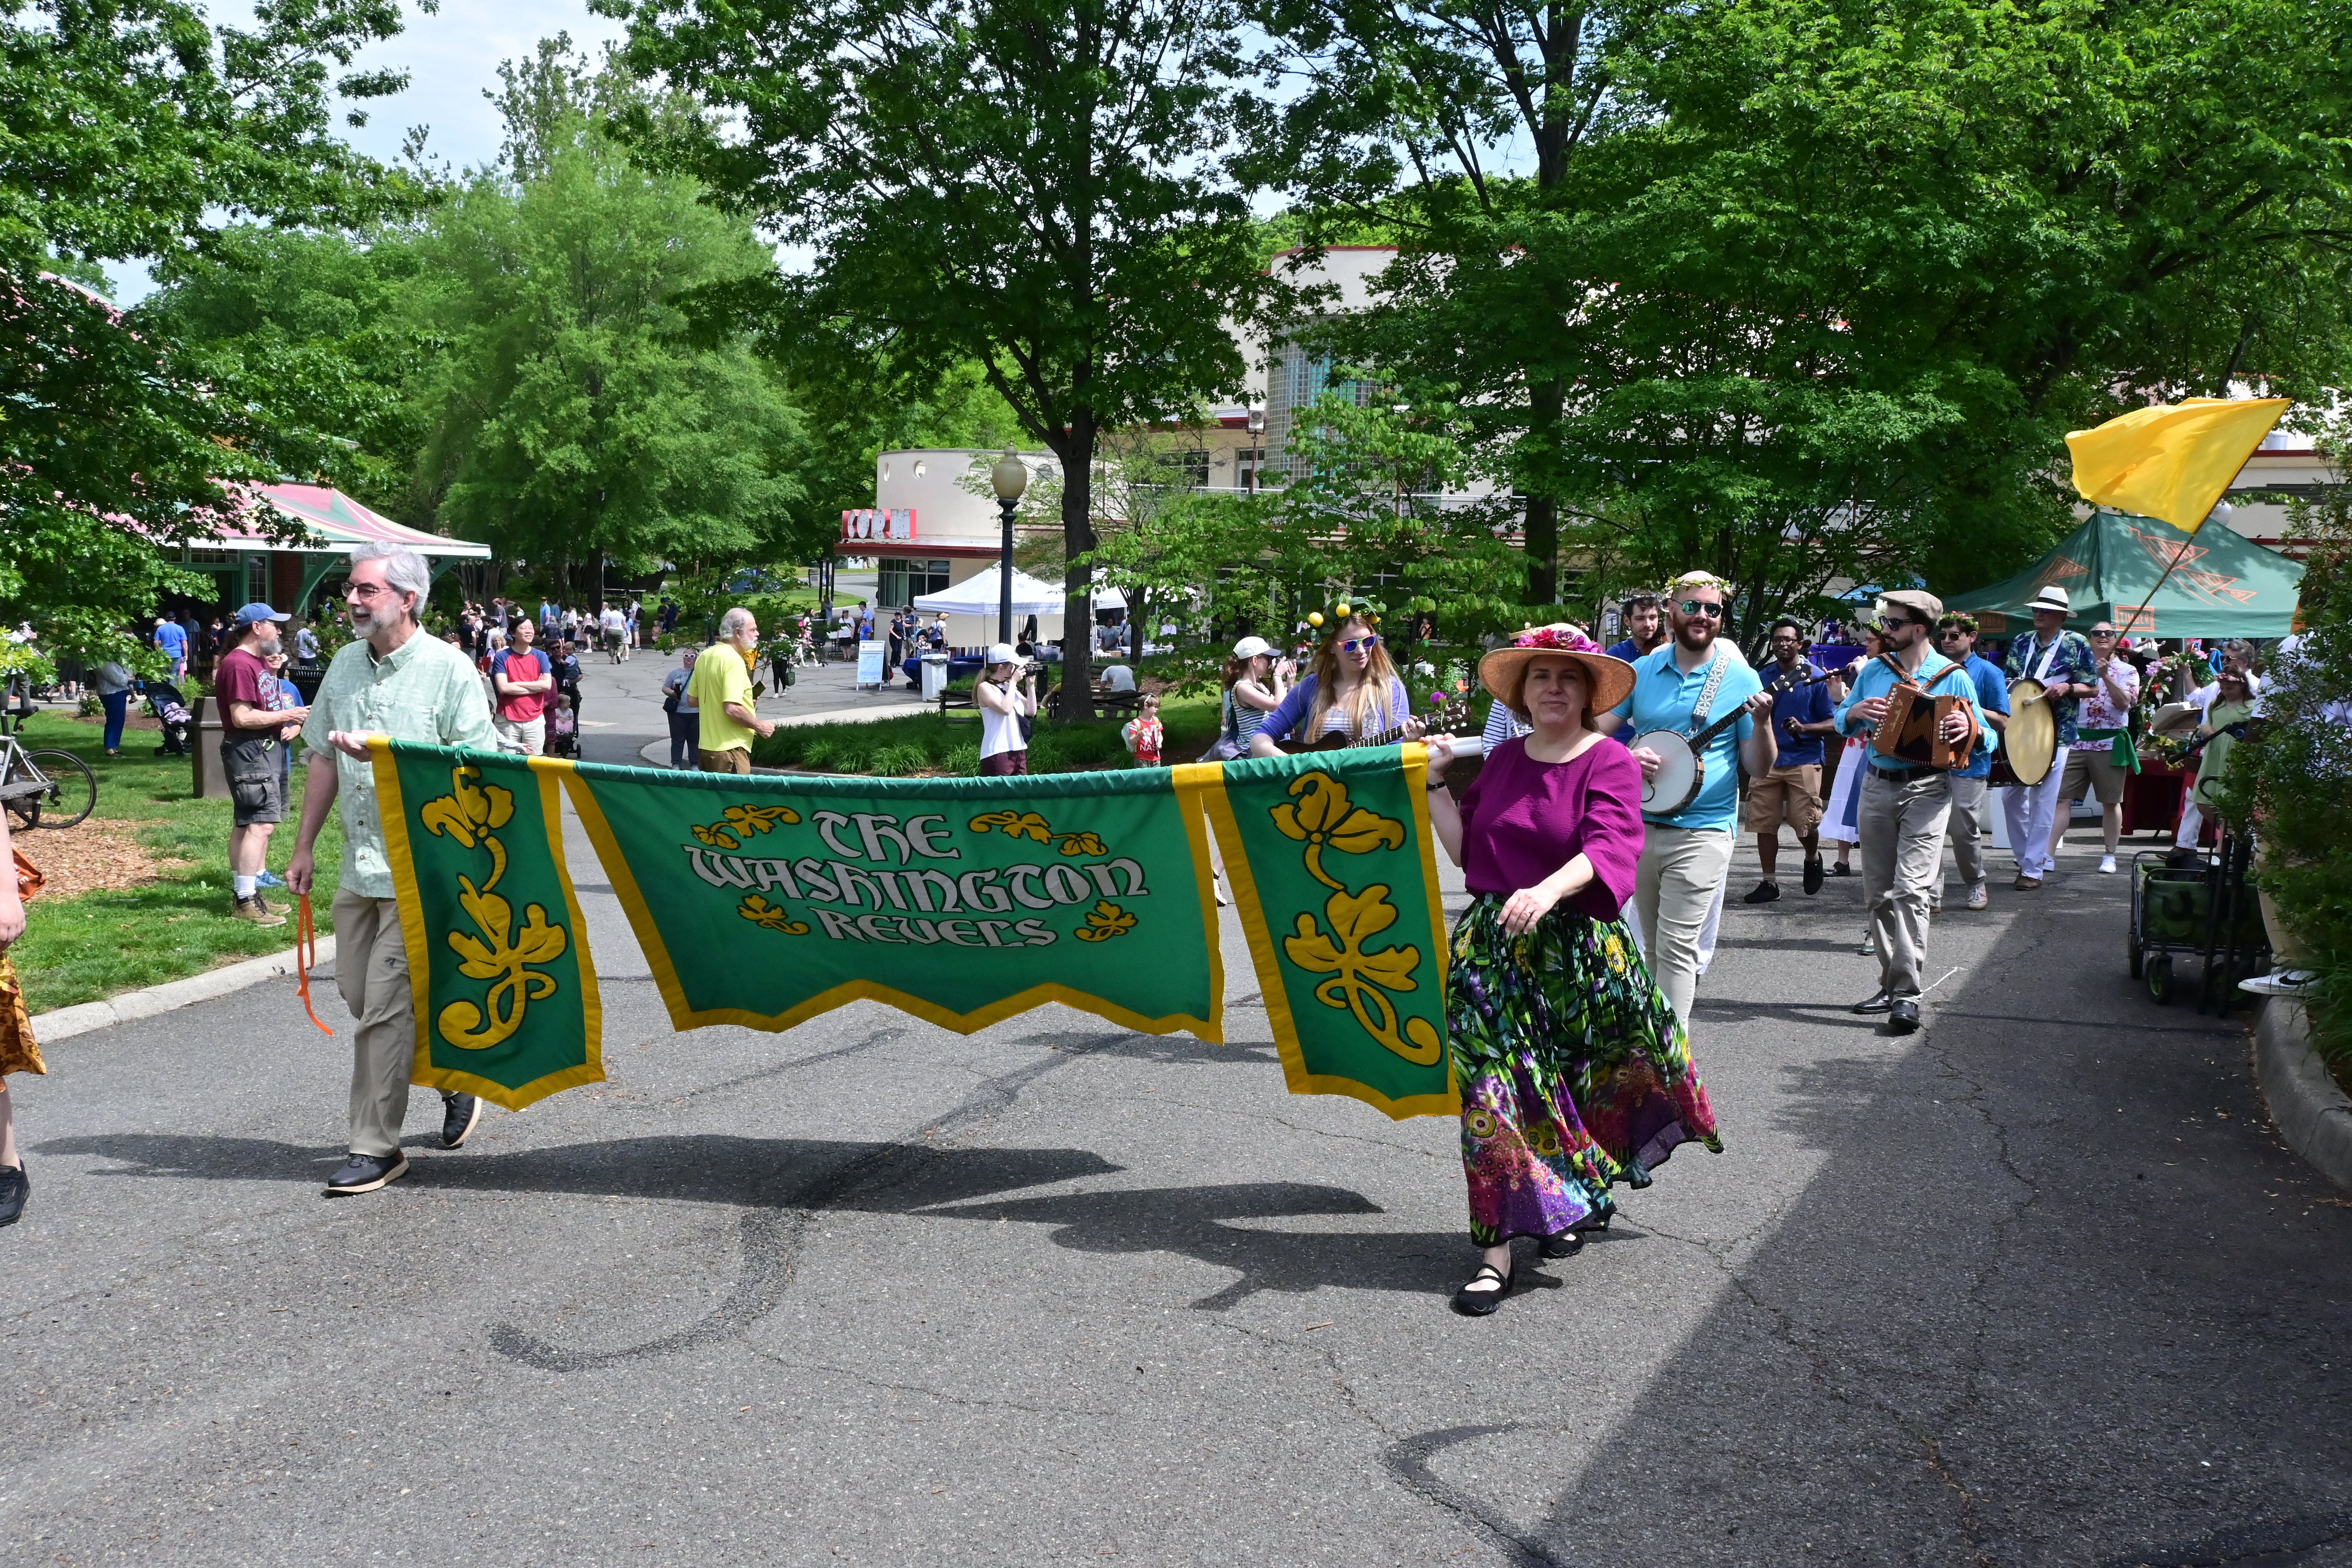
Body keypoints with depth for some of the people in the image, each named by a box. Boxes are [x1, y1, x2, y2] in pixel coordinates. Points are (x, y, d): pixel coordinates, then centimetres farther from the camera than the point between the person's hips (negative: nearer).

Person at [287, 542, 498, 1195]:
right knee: (357, 990, 15)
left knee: (383, 1005, -6)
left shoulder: (449, 669, -11)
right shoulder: (346, 663, 10)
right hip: (359, 864, 8)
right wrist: (304, 846, 16)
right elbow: (323, 756, 18)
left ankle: (376, 1148, 6)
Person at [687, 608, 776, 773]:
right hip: (729, 748, -9)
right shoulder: (733, 660, -17)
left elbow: (693, 700, 17)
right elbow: (732, 709, -25)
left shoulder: (706, 656, 10)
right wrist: (759, 726, -10)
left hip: (705, 745, 9)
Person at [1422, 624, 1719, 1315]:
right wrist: (1437, 785, 4)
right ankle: (1498, 1249, 0)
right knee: (1495, 1088, -4)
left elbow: (1608, 846, -22)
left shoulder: (1611, 763, -4)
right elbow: (1465, 850, 13)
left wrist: (1549, 891, -39)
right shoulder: (1503, 760, 11)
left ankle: (1569, 1204, 35)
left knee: (1574, 1084, 7)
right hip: (1492, 943, 3)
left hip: (1580, 948, -3)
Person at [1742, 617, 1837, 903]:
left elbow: (1834, 724, -3)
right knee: (1764, 824, 1)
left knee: (1805, 824, -7)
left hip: (1803, 760, -4)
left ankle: (1813, 859, 25)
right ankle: (1769, 882, 10)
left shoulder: (1815, 677, -1)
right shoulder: (1764, 677, 11)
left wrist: (1803, 728, -18)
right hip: (1767, 759, 4)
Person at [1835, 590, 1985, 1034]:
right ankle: (1890, 984, 16)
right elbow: (1841, 721, 16)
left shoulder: (1953, 677, 1)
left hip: (1926, 791, -5)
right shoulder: (1873, 671, 11)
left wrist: (1968, 728, -20)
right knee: (1878, 893, 7)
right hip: (1877, 787, 5)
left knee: (1911, 890, -15)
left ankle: (1907, 995, -15)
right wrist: (1855, 712, -6)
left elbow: (1983, 735, 3)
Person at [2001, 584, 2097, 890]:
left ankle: (2033, 869, 0)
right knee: (2011, 797, 4)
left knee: (2043, 802, -5)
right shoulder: (2020, 643, 11)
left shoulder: (2077, 645, -1)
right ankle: (2025, 857, 21)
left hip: (2056, 734, -5)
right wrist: (2009, 687, -3)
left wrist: (2067, 687, -17)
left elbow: (2090, 688, 2)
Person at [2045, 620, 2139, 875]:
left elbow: (2125, 703, -11)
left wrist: (2105, 676, -19)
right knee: (2062, 798, -5)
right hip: (2076, 741, 2)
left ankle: (2110, 856, 16)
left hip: (2110, 743, -2)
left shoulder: (2127, 671, 4)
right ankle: (2049, 854, -7)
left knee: (2110, 802, 6)